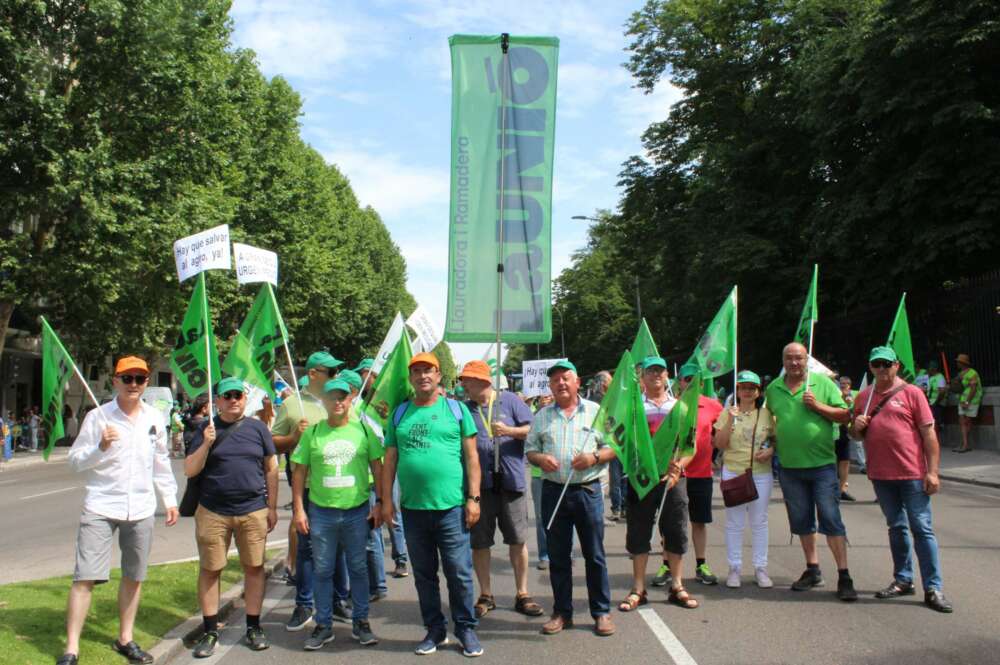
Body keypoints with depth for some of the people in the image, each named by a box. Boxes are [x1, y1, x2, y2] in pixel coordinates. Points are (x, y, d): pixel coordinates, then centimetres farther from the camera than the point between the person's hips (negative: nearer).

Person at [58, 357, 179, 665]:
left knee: (133, 577, 12)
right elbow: (74, 461, -4)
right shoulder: (98, 416, -5)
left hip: (141, 510, 4)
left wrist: (170, 499, 14)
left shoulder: (154, 418, 6)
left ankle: (125, 639, 26)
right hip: (101, 508, -3)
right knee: (85, 577, -5)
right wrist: (100, 447, -22)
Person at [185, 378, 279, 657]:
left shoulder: (257, 428, 5)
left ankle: (254, 627, 19)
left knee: (254, 568, 6)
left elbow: (271, 469, 8)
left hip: (253, 511, 0)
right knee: (209, 570, 5)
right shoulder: (207, 429, 3)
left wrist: (272, 507, 5)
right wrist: (206, 444, -15)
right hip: (213, 513, 0)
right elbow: (189, 471, 1)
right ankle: (210, 631, 18)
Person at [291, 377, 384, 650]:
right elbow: (299, 472, 3)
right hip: (321, 512, 0)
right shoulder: (312, 433, 1)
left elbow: (377, 467, 4)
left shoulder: (363, 430, 1)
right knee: (322, 570, 9)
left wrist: (379, 502, -1)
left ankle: (360, 622, 23)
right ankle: (324, 625, 22)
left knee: (358, 568, 10)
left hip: (357, 510, 0)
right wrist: (299, 509, -2)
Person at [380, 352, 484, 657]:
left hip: (451, 506, -3)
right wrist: (386, 499, 3)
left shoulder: (456, 409, 3)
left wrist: (473, 498, -5)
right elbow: (390, 460, 10)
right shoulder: (399, 413, 10)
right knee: (423, 574, 12)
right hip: (412, 508, 3)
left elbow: (471, 456, 1)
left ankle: (466, 629, 18)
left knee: (459, 573, 2)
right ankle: (435, 629, 26)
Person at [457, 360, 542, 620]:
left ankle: (522, 594, 18)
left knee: (518, 540, 5)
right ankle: (486, 595, 22)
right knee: (479, 542, 7)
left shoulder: (509, 401, 2)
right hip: (479, 483, 2)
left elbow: (533, 430, 0)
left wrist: (510, 431, -14)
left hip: (510, 480, -1)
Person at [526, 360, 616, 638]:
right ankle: (562, 613, 20)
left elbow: (613, 446, 5)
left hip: (588, 490, -2)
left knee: (595, 554, 3)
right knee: (558, 556, 9)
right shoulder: (541, 417, 11)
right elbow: (530, 449, 12)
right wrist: (540, 458, -10)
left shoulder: (596, 411, 5)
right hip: (553, 491, 2)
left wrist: (595, 457, -14)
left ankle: (601, 612, 15)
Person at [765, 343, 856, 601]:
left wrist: (817, 405, -14)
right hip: (789, 466, 4)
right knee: (802, 521, 12)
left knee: (831, 519, -4)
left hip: (822, 464, -3)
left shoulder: (823, 383, -1)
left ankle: (844, 576, 2)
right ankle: (813, 570, 25)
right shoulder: (773, 389, 8)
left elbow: (845, 415, -2)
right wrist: (772, 442, 7)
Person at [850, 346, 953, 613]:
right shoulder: (863, 397, 10)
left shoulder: (911, 393, -3)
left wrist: (932, 471, -11)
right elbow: (857, 435, 20)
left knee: (922, 529, -1)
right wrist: (857, 427, -4)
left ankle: (933, 588, 4)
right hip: (880, 475, 4)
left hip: (912, 474, -4)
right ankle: (903, 580, 25)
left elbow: (929, 434, -5)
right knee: (896, 528, 14)